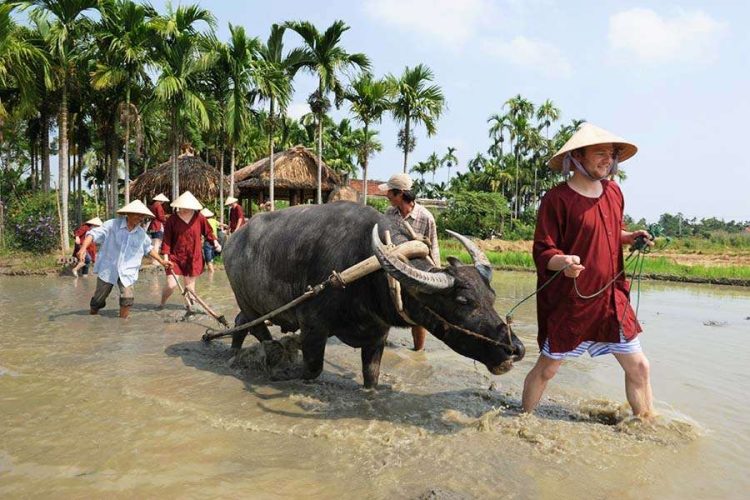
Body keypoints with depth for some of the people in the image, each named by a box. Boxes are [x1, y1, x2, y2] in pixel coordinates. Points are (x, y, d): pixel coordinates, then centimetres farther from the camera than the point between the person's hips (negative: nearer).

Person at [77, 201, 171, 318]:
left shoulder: (141, 233, 4)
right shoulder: (112, 225, -9)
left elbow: (149, 248, 20)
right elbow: (93, 234, -16)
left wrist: (161, 261, 17)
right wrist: (84, 248, -32)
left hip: (127, 272, 2)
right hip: (107, 269, -2)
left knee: (128, 298, -15)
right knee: (98, 301, 10)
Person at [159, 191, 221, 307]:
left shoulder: (199, 218, -1)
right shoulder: (172, 220, -3)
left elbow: (208, 232, 9)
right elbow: (167, 240, -2)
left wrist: (215, 242, -9)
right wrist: (166, 256, -8)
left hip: (193, 257, 1)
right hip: (175, 256, -1)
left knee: (190, 284, 7)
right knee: (171, 284, -5)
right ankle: (162, 304, 20)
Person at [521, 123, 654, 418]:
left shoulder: (613, 191, 8)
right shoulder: (557, 199, -14)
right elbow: (542, 251, -15)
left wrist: (632, 237, 4)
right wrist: (563, 262, -35)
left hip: (612, 298, 6)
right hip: (570, 302, -6)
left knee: (638, 367, 11)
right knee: (546, 368, 8)